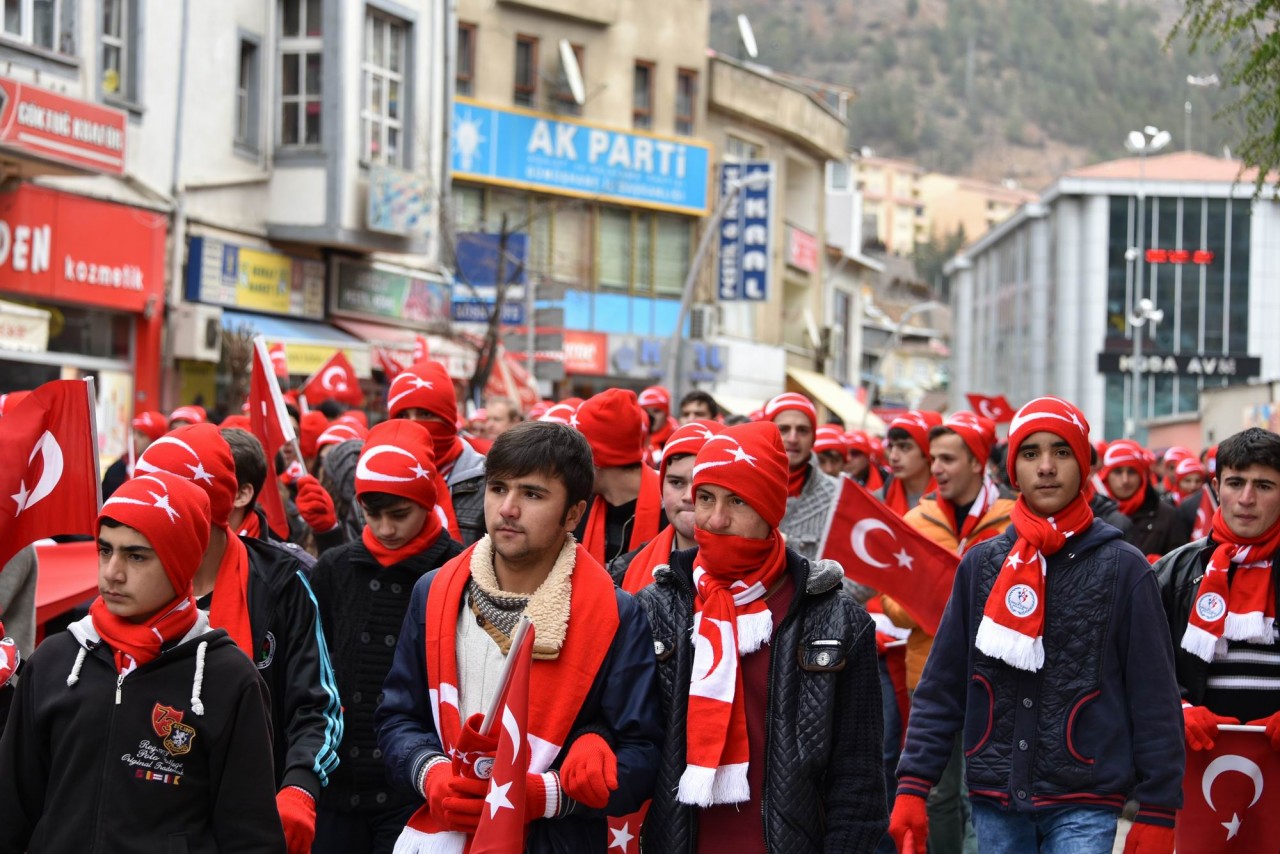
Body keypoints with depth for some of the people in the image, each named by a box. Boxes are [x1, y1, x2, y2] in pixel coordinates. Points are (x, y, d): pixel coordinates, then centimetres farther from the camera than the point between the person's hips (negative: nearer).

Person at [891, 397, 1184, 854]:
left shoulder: (1123, 568, -1)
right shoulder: (981, 564, 7)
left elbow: (1154, 701, -1)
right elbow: (940, 689, 8)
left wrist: (1156, 813, -4)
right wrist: (912, 786, 0)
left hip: (1085, 804, -3)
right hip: (994, 801, 3)